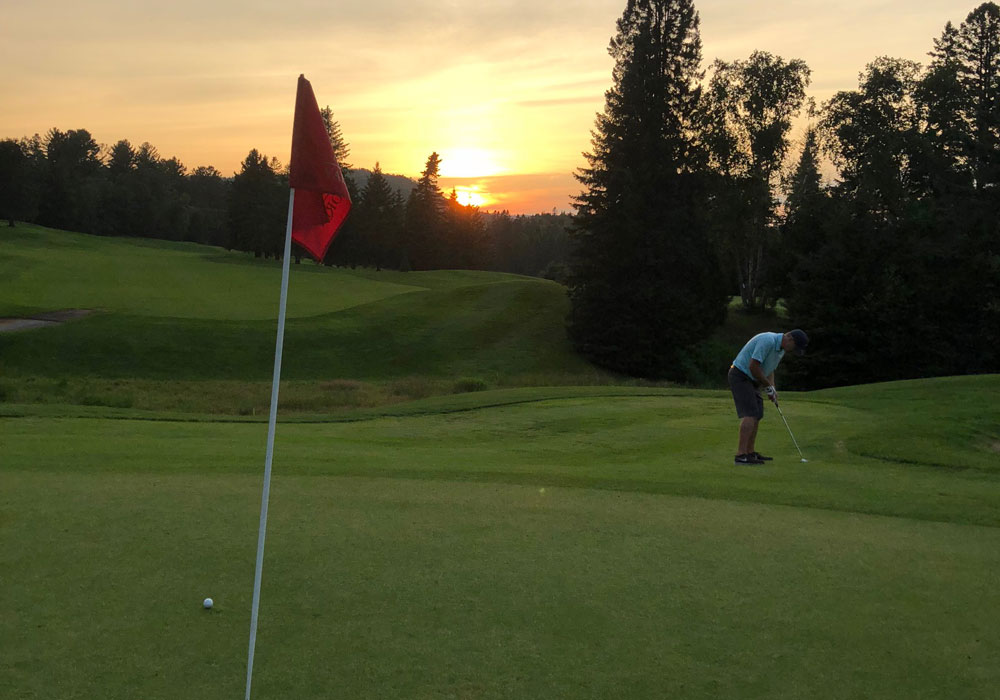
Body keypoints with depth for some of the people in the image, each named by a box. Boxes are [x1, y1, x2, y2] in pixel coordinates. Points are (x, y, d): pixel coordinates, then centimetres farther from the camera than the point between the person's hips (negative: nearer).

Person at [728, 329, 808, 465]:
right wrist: (768, 386, -14)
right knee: (750, 414, -18)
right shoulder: (768, 341, -24)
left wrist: (772, 389, 5)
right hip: (740, 376, -10)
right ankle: (741, 455, -21)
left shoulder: (781, 349, 9)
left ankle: (751, 452, 16)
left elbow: (769, 369, 20)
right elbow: (753, 366, -26)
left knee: (757, 415, 10)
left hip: (751, 380, 10)